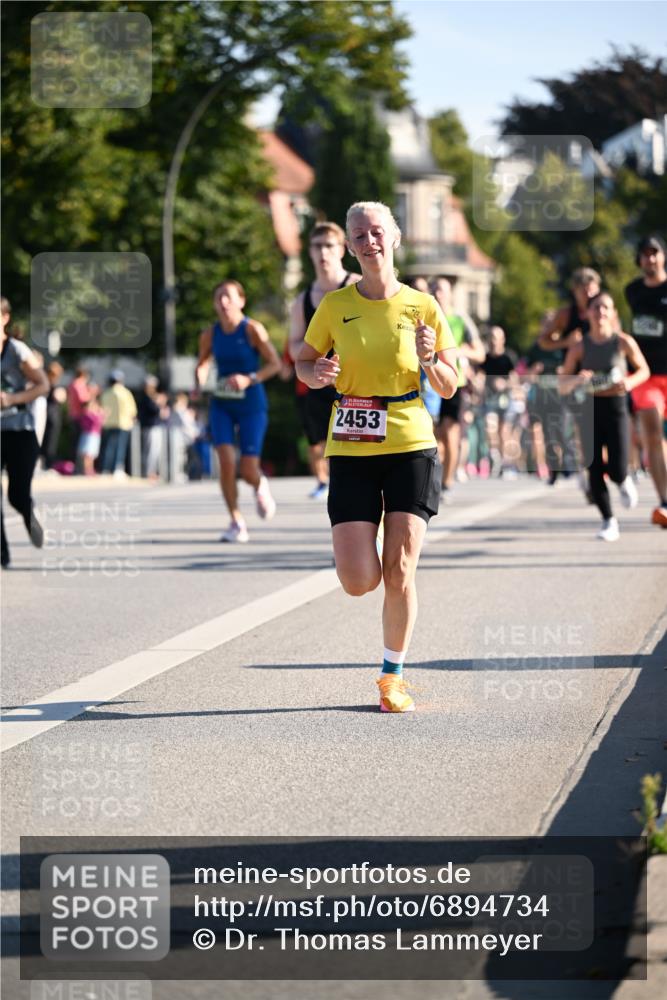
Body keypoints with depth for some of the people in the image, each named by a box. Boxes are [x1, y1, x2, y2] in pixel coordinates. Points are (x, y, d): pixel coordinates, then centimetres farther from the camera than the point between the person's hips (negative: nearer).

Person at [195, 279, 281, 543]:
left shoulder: (252, 329, -10)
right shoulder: (210, 334, 2)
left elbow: (275, 364, -10)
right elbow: (202, 363, 18)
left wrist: (250, 379, -23)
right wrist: (199, 382, -3)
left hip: (251, 405, -3)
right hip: (222, 405, 3)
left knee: (248, 471, -5)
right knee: (226, 460, -16)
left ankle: (260, 485, 35)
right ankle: (237, 523, -4)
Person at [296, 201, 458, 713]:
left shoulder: (422, 306, 1)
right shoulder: (335, 306, 2)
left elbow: (450, 387, 7)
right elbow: (304, 362, 15)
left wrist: (429, 360, -14)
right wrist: (316, 373, -8)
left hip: (411, 445, 0)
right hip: (350, 450, 0)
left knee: (399, 571, -6)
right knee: (359, 581, -8)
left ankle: (394, 675, 12)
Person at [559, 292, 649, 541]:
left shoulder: (623, 342, -4)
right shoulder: (579, 347, 0)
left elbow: (644, 370, 9)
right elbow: (562, 386, 3)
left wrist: (630, 382, -12)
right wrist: (576, 380, -19)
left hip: (615, 407, -2)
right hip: (590, 408, 2)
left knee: (616, 471, -12)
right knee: (594, 470, -2)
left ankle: (624, 482, 26)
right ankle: (608, 521, 14)